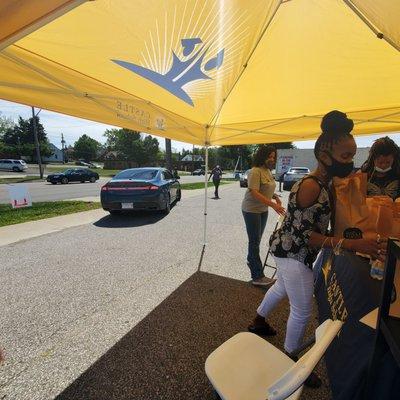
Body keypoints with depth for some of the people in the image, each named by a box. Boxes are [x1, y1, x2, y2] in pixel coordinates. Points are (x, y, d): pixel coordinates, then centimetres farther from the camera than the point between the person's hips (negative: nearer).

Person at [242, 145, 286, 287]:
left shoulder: (268, 171, 9)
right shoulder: (255, 171, -18)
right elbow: (255, 193, -26)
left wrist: (275, 196, 0)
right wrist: (273, 205, -30)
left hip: (263, 210, 8)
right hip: (251, 210, -8)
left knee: (257, 239, 18)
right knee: (255, 241, -4)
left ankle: (251, 261, 39)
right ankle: (257, 277, 3)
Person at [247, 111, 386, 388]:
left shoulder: (325, 185, 3)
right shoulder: (310, 186, -26)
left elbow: (322, 223, 8)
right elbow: (304, 236, -28)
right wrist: (353, 244, -32)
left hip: (290, 251, 10)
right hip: (293, 254, -10)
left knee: (282, 289, 30)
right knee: (302, 311, 8)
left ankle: (258, 323, 55)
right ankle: (291, 360, 35)